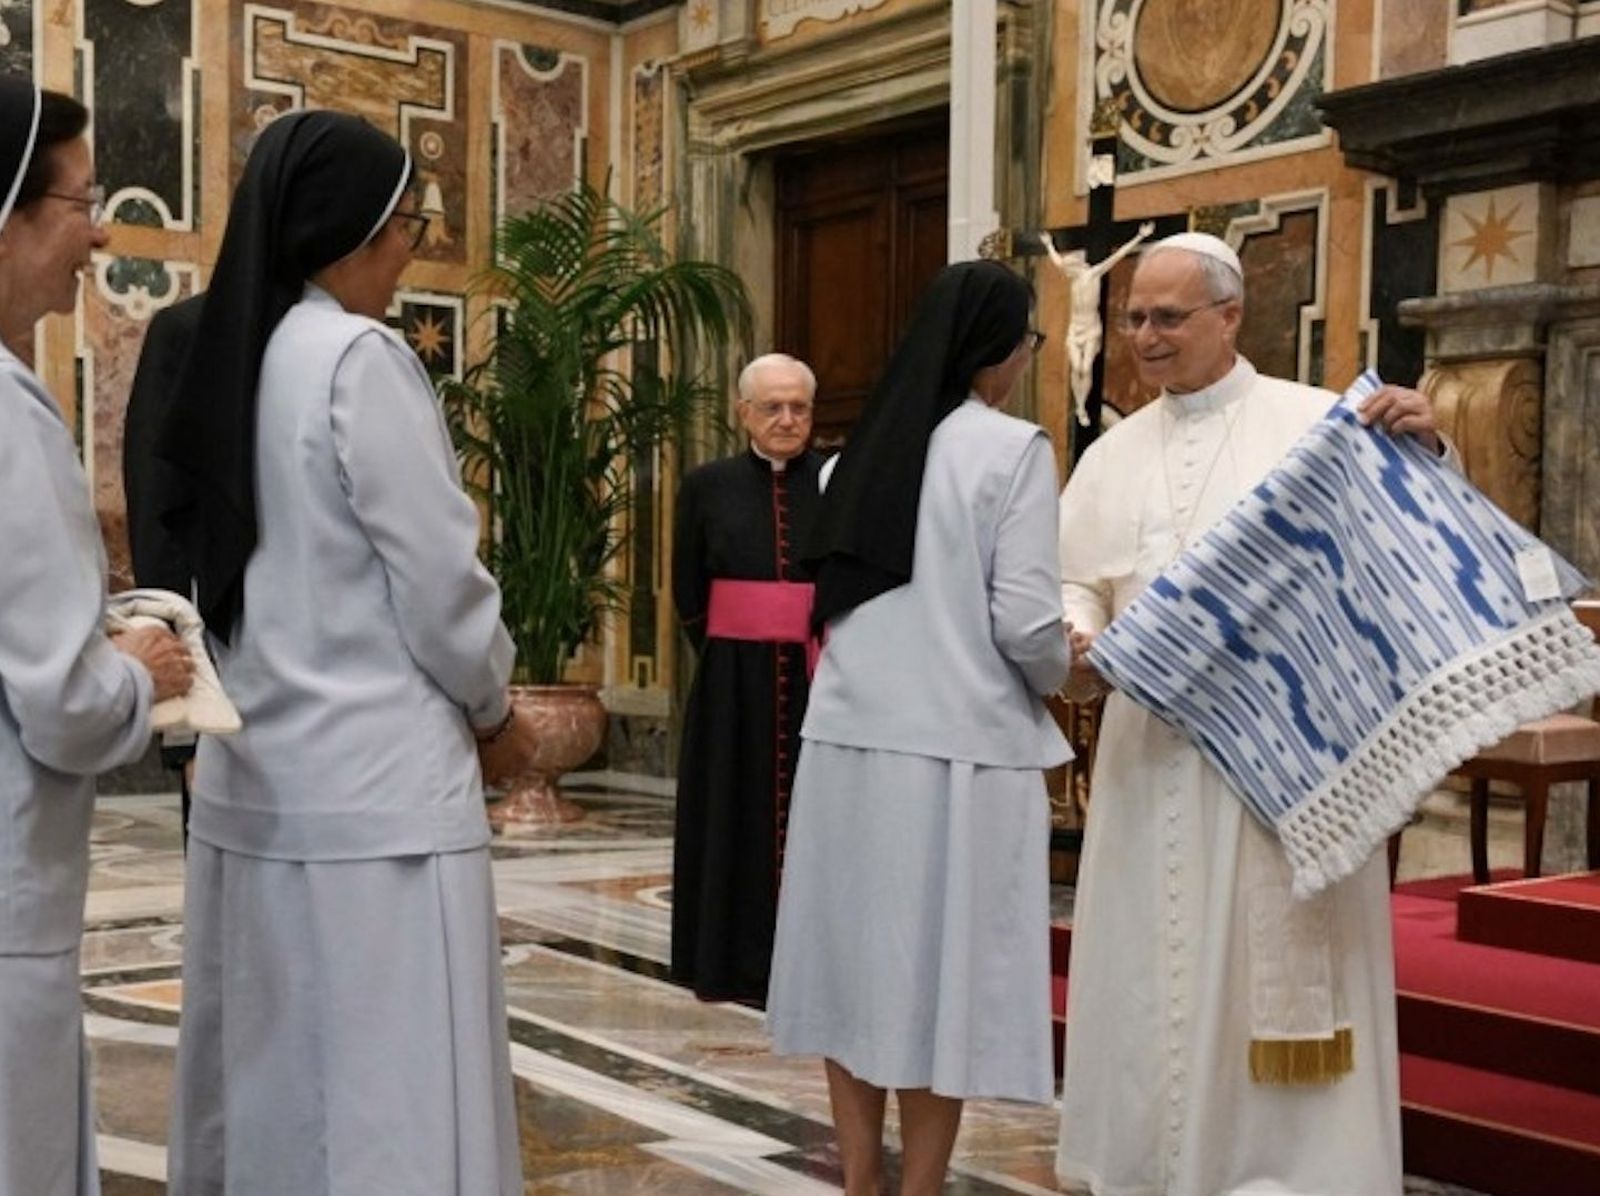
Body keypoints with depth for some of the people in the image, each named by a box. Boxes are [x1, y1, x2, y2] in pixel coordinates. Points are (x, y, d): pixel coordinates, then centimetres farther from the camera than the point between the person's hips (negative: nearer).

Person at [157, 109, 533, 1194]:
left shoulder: (230, 359, 11)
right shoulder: (360, 357, -13)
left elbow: (254, 565, 13)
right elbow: (438, 577, -13)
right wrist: (494, 710, 5)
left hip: (258, 767, 8)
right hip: (372, 779, -8)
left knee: (267, 1074, 14)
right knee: (389, 1092, -1)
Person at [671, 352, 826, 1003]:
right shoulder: (708, 486, 4)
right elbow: (688, 593, 7)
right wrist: (729, 659, 1)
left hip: (823, 678, -1)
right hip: (734, 682, 1)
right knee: (737, 819, 6)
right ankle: (735, 962, 15)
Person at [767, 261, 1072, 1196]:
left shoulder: (867, 449, 11)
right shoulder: (1013, 449, -8)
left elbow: (839, 596, 14)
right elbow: (1024, 620, -13)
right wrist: (1055, 680, 7)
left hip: (852, 734, 6)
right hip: (958, 744, -6)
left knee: (862, 953, 12)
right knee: (943, 971, 3)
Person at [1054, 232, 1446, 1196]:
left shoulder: (1315, 423, -1)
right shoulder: (1114, 454, 13)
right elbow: (1080, 584, 13)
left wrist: (1428, 451, -21)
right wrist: (1073, 641, -8)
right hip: (1150, 749, 5)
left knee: (1270, 961, 0)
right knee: (1154, 964, 11)